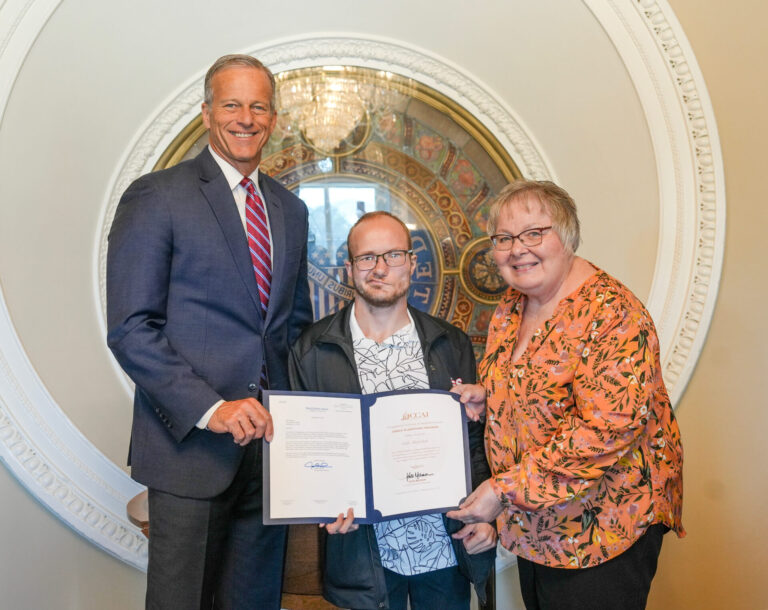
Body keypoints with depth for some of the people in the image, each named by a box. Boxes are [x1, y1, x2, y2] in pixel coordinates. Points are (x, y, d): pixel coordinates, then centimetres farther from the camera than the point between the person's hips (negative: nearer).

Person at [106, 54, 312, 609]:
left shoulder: (290, 209, 13)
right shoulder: (156, 197, -5)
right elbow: (130, 329, -10)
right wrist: (209, 408, -19)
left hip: (270, 438, 5)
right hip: (191, 443, -5)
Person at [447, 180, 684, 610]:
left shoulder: (609, 312, -23)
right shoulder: (512, 305, 3)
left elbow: (609, 428, -30)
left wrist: (507, 488, -27)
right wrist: (485, 396, -4)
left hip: (602, 531, -7)